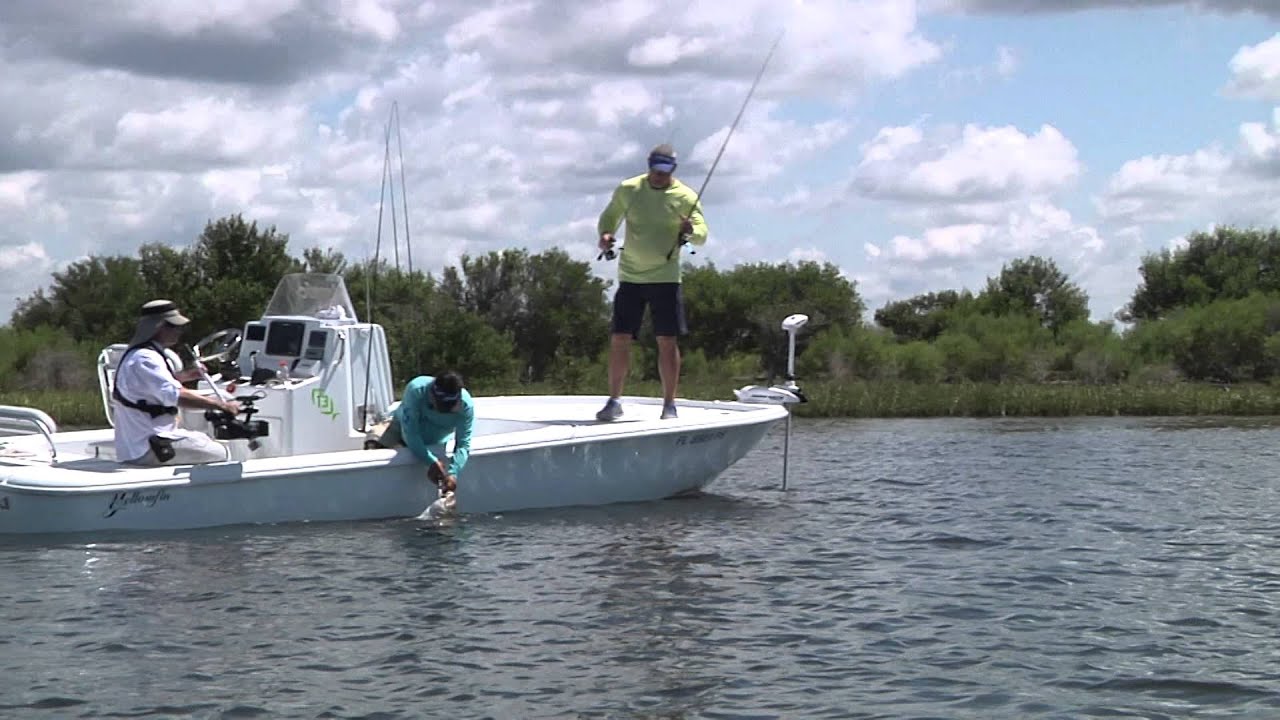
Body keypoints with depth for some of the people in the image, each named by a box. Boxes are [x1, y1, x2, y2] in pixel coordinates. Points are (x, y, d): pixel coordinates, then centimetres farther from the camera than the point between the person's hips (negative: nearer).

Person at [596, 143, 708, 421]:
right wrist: (605, 234, -9)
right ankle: (614, 401, 10)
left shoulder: (685, 197, -4)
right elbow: (609, 217, 13)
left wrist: (691, 231, -31)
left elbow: (702, 233, -7)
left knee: (667, 341, -2)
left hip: (666, 277, -1)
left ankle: (669, 404, 7)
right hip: (630, 276, 2)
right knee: (619, 338, -1)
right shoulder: (628, 190, 1)